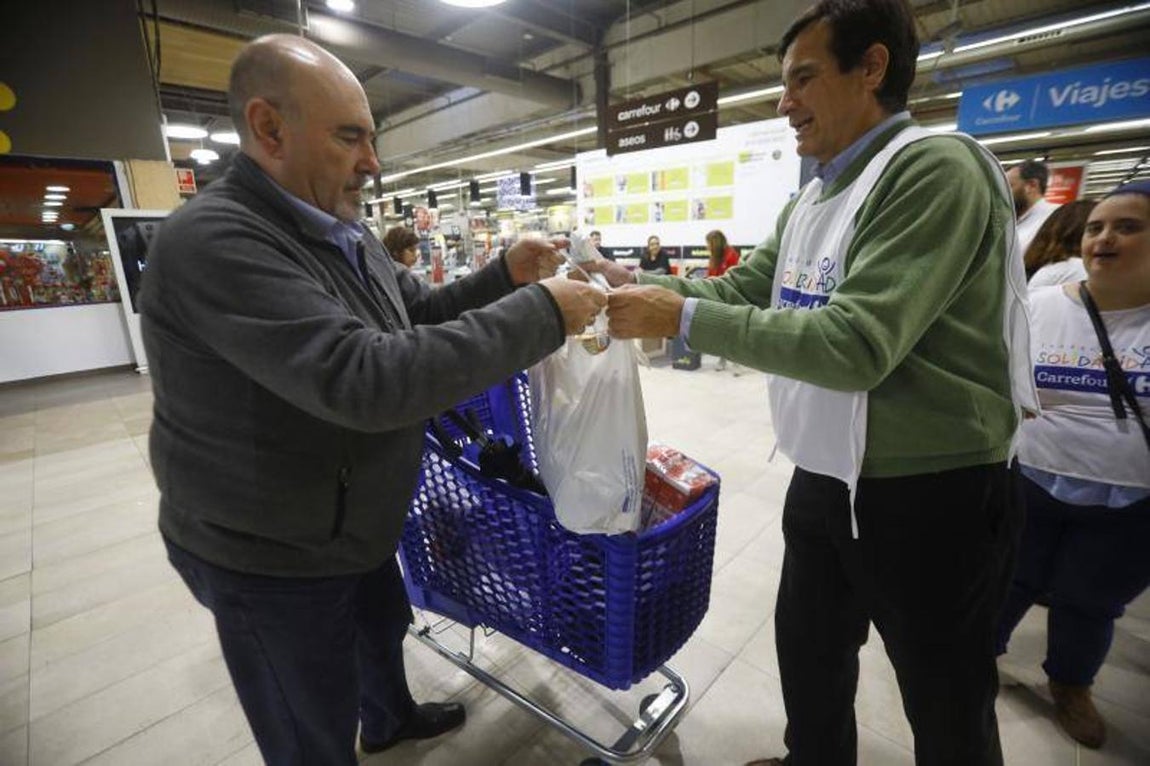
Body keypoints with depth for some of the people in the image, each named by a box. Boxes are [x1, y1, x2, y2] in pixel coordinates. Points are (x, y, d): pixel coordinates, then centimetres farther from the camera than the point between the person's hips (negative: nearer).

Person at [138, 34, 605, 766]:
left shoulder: (346, 234, 1)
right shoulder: (212, 241, -29)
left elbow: (421, 311, 7)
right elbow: (365, 380, -40)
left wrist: (505, 276, -11)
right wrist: (541, 314, -36)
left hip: (353, 526, 9)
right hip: (271, 553, -9)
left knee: (382, 628, 33)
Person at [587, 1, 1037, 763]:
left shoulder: (937, 168, -19)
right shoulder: (808, 202, 9)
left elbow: (855, 345, -29)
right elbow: (742, 288, 7)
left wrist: (681, 318, -27)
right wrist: (640, 283, -4)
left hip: (932, 495, -8)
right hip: (825, 483, 8)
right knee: (808, 655, 27)